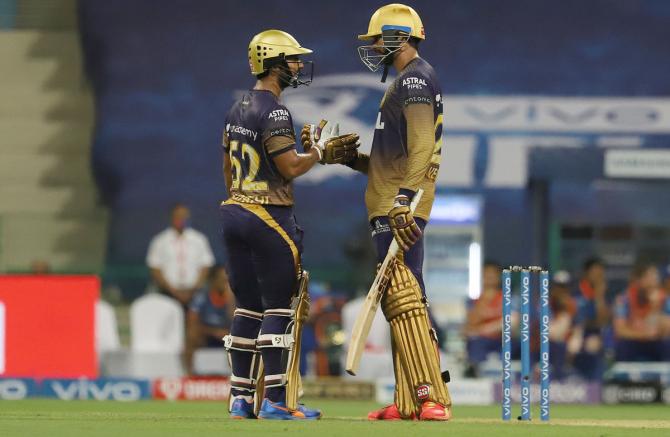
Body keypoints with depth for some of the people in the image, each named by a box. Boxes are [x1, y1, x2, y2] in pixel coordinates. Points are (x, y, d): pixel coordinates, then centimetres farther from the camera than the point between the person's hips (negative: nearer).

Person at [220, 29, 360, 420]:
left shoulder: (238, 110, 13)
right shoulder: (274, 112, -14)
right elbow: (291, 168, -16)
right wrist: (321, 152, -2)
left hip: (235, 212, 9)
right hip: (269, 216, -9)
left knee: (248, 307, 11)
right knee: (280, 308, -5)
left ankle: (241, 399, 10)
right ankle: (276, 399, -7)